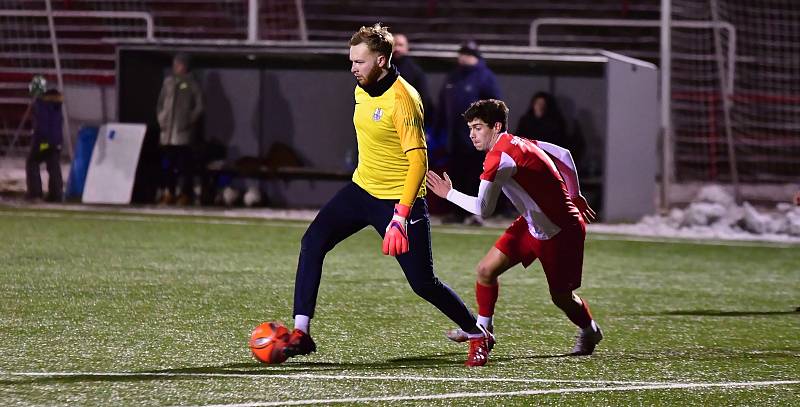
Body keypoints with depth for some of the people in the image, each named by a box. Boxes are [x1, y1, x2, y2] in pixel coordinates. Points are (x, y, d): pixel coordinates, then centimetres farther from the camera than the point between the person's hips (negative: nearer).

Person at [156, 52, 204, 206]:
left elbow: (199, 106, 0)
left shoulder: (191, 84, 2)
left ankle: (185, 193, -4)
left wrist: (189, 121, -7)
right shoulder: (168, 82, 14)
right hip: (168, 131, 4)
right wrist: (161, 118, 9)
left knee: (183, 165, -7)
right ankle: (169, 192, 8)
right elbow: (161, 103, 20)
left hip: (183, 132, -4)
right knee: (167, 165, 2)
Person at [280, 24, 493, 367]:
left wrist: (401, 217, -34)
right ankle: (300, 335, -8)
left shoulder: (402, 100, -23)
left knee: (423, 283, -5)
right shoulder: (362, 89, 3)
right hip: (362, 189, 8)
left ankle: (477, 336, 17)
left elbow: (418, 160, -28)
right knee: (312, 243, -10)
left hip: (400, 199, -8)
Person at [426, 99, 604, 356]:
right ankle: (483, 329, 15)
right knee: (486, 269, 1)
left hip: (560, 233, -9)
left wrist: (449, 194, -14)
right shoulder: (518, 143, 2)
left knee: (561, 297, 4)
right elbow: (564, 155, 11)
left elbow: (482, 208, -28)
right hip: (532, 225, 9)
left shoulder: (499, 157, -26)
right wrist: (575, 197, 18)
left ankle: (590, 332, 32)